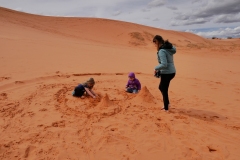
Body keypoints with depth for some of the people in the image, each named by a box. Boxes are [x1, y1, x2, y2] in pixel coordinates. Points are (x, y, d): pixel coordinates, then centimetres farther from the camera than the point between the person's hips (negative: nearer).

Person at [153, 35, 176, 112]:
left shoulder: (162, 51, -19)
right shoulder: (169, 48, 9)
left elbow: (164, 64, -26)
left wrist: (156, 68, -10)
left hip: (167, 73, -9)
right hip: (172, 71, 9)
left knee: (164, 90, 6)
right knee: (161, 87, 25)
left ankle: (166, 108, 19)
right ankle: (167, 103, 34)